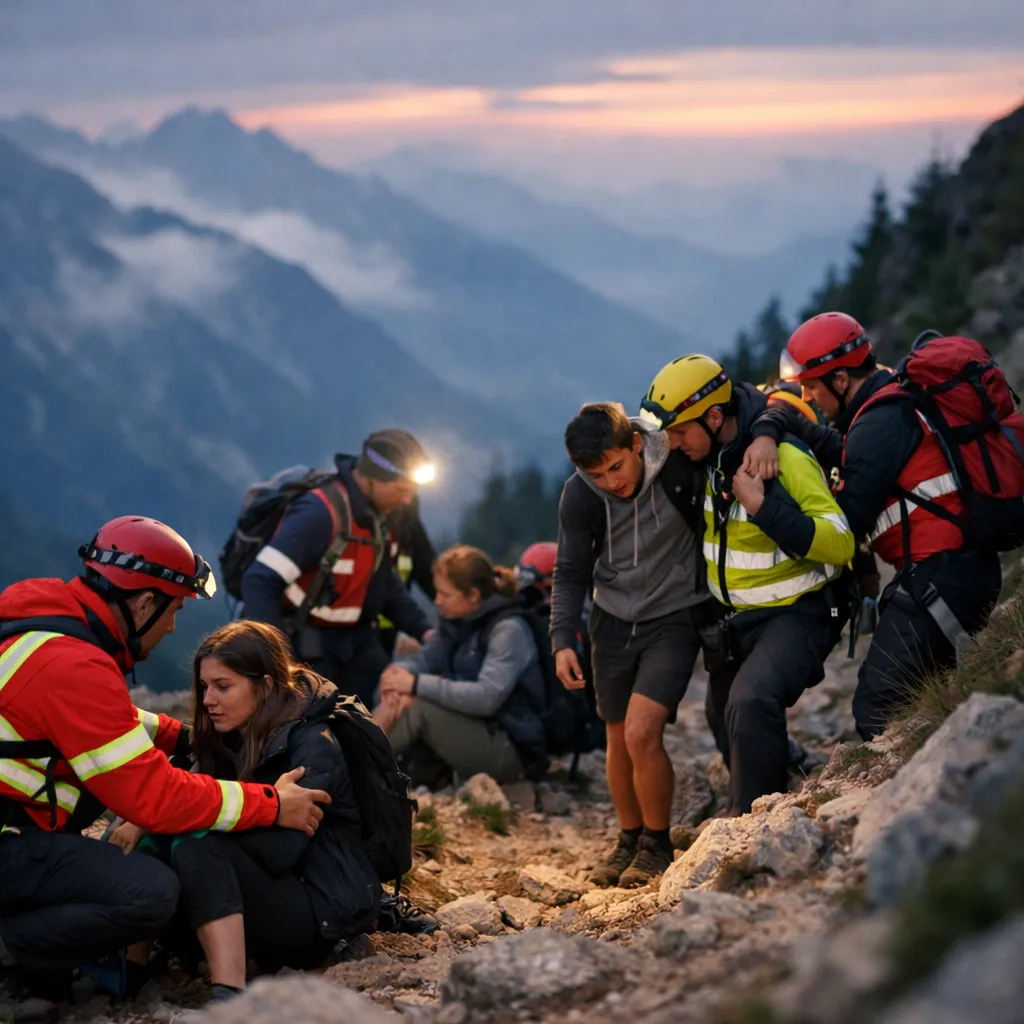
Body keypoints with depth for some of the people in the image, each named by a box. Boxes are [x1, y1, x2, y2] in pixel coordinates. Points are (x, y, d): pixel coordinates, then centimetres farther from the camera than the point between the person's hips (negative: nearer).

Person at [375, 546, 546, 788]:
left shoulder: (509, 630, -17)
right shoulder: (455, 622, 8)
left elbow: (486, 697, -28)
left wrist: (417, 684, -29)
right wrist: (397, 674, -22)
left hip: (511, 751, -8)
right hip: (470, 729, 8)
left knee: (418, 707, -26)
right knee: (394, 705, -11)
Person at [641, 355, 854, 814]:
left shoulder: (785, 458, -25)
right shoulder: (707, 455, -2)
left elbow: (840, 544, -29)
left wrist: (762, 507, -34)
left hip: (793, 615, -9)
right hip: (736, 620, 9)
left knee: (751, 702, -32)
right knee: (724, 715, 21)